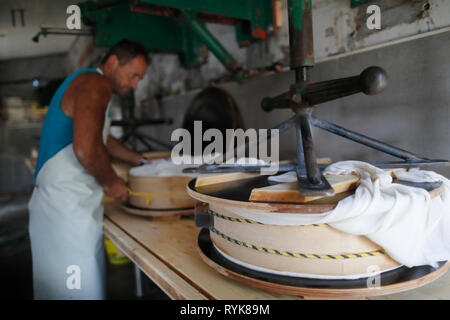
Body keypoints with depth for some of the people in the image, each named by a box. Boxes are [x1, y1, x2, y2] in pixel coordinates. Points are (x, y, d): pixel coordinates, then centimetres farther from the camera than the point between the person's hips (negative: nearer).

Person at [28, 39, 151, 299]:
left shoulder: (87, 83, 20)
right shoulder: (96, 84, -14)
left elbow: (101, 139, 30)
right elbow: (86, 149, -27)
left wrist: (142, 162, 27)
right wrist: (112, 182, -10)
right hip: (66, 207, -10)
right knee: (79, 287, -1)